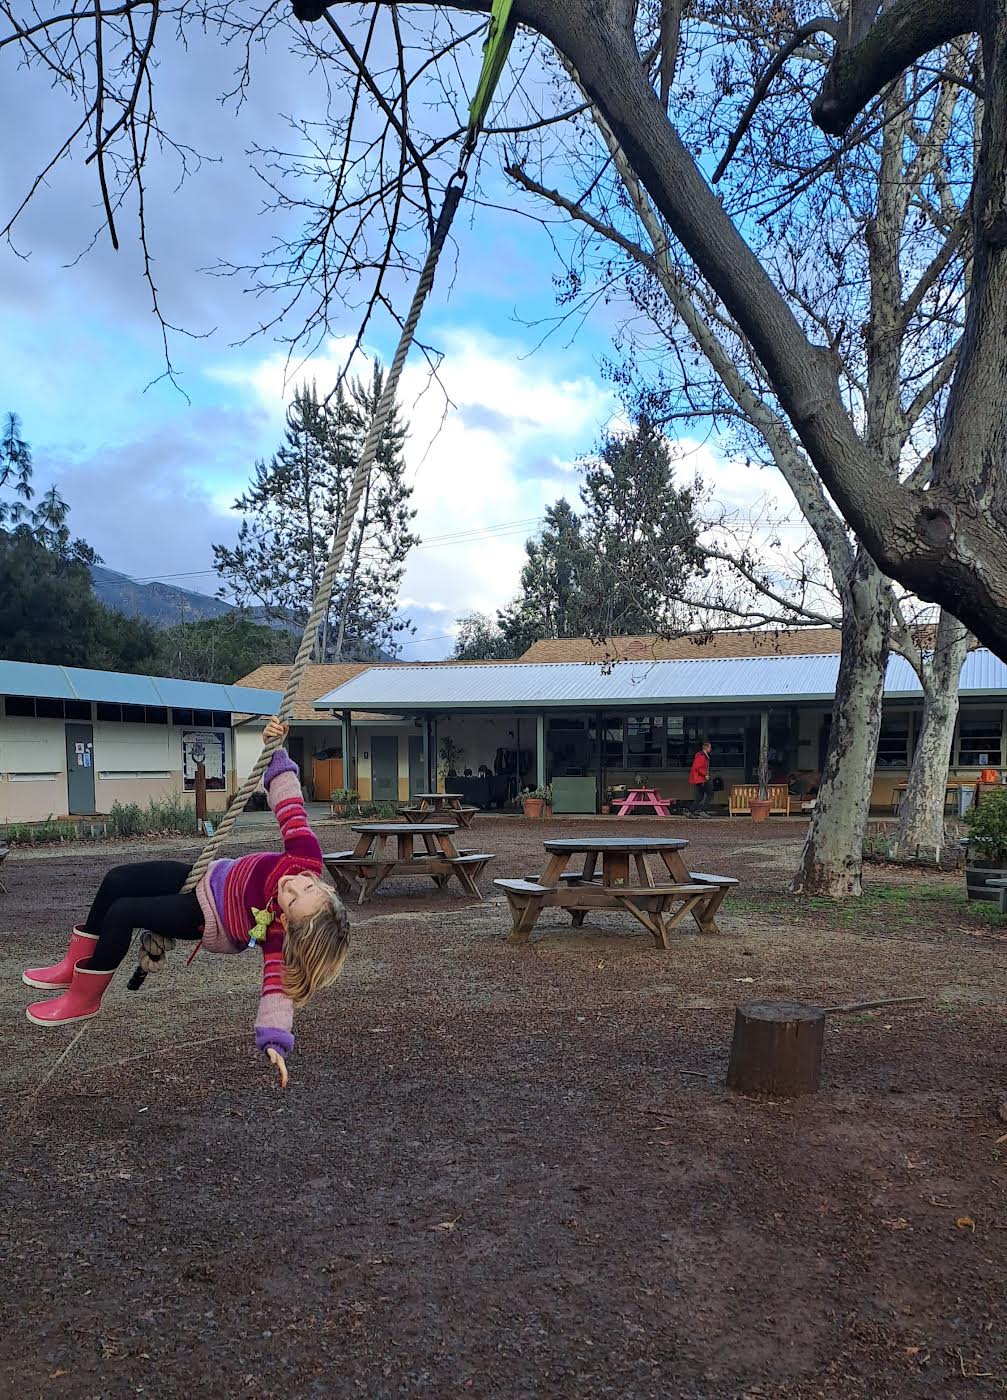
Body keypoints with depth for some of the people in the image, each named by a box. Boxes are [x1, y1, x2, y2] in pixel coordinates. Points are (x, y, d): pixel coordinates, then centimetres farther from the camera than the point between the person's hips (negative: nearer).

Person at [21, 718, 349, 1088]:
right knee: (117, 880, 3)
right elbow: (289, 805, -22)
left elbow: (277, 977, -43)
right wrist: (275, 751, -30)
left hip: (203, 920, -6)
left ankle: (83, 999, 12)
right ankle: (76, 965, 27)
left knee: (121, 913, -14)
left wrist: (275, 1043, -55)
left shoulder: (279, 931, -37)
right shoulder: (308, 856, -30)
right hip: (209, 876, 6)